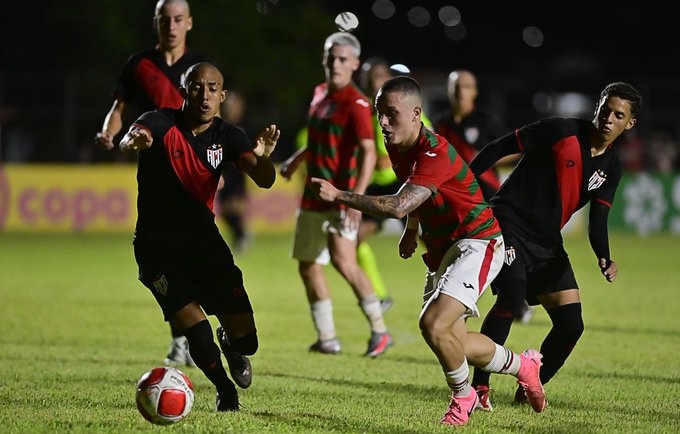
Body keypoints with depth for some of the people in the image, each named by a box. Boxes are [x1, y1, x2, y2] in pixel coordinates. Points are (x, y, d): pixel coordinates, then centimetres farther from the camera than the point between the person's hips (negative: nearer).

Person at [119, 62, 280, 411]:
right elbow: (130, 138, -37)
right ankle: (225, 390, 10)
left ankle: (231, 347, 36)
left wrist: (263, 157, -38)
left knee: (244, 340, -3)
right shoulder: (162, 123, -13)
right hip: (157, 246, -3)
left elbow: (263, 180, -15)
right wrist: (134, 141, -62)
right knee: (196, 329, -20)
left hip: (204, 238, 3)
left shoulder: (226, 136, -2)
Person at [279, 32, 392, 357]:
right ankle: (326, 338, 22)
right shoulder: (320, 94, 12)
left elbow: (368, 152, -22)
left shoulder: (356, 104, -13)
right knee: (308, 266, 11)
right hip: (313, 196, 9)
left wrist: (357, 197, -31)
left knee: (342, 259, -24)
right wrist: (297, 159, 25)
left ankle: (379, 329, -16)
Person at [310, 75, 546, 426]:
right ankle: (523, 365, 39)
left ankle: (463, 397, 2)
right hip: (441, 249, 10)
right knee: (455, 344, 12)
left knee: (434, 325, -25)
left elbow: (398, 206, -39)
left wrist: (339, 196, -41)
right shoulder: (397, 147, 1)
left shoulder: (436, 154, -28)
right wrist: (411, 232, 20)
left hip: (476, 243, -10)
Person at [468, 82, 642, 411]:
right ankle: (478, 386, -20)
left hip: (547, 243, 6)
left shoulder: (611, 168, 5)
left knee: (571, 324, -3)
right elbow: (500, 148, -8)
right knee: (512, 295, -29)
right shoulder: (561, 131, -12)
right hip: (508, 222, -6)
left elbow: (597, 221, 2)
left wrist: (604, 260, -18)